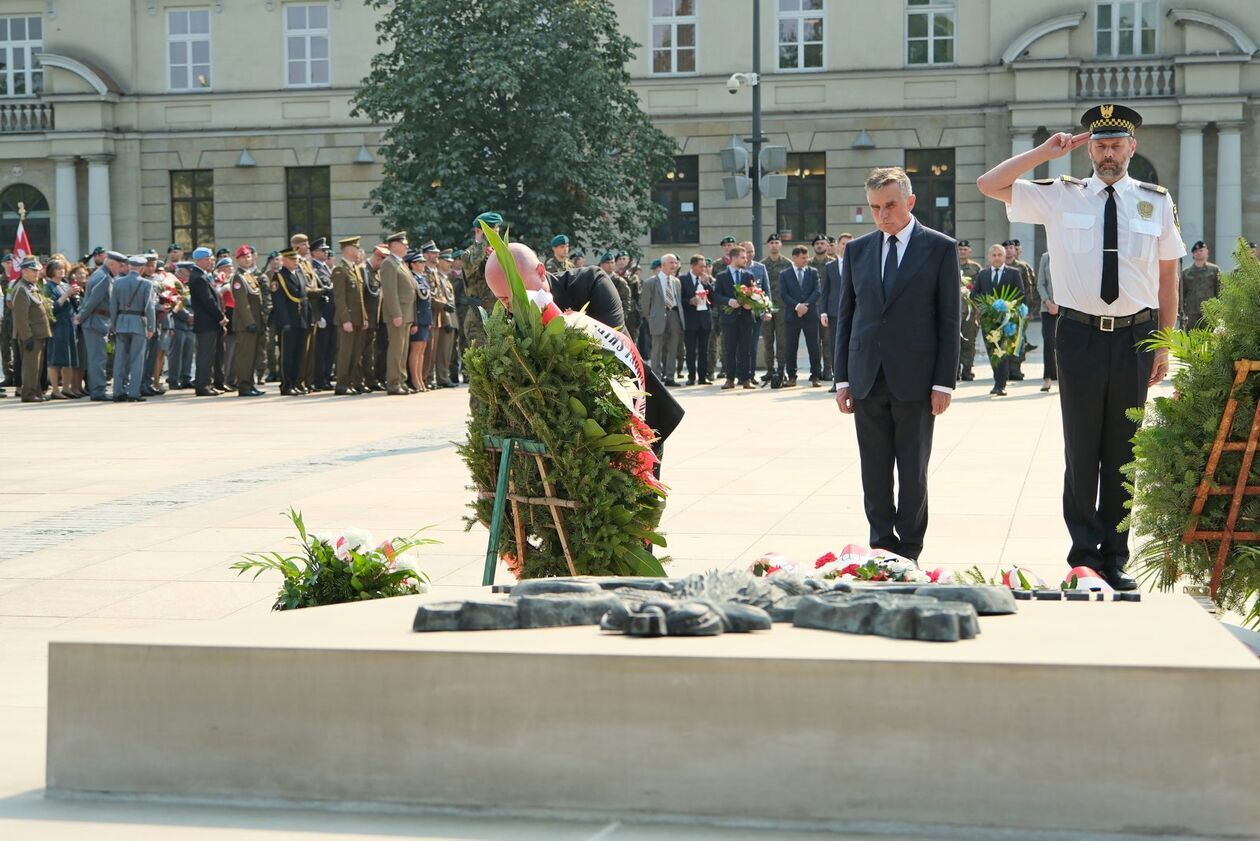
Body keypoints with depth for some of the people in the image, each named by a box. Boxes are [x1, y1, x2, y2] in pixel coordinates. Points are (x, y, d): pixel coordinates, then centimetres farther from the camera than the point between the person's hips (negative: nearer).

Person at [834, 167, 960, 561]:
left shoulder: (940, 248, 0)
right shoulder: (857, 250, 10)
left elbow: (949, 319, -2)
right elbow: (845, 317, 12)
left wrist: (944, 382, -8)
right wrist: (842, 378, 6)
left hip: (914, 380, -3)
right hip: (867, 380, 3)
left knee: (913, 473, 4)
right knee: (874, 473, 6)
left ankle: (908, 554, 11)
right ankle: (881, 549, 14)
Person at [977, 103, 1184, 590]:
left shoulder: (1156, 202, 6)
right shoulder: (1060, 197, 3)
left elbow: (1168, 276, 7)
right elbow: (988, 185, 0)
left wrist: (1164, 345, 3)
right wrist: (1046, 152, -6)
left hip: (1136, 336, 1)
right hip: (1081, 335, -1)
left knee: (1124, 451, 8)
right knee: (1081, 449, 3)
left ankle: (1114, 557, 18)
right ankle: (1084, 550, 13)